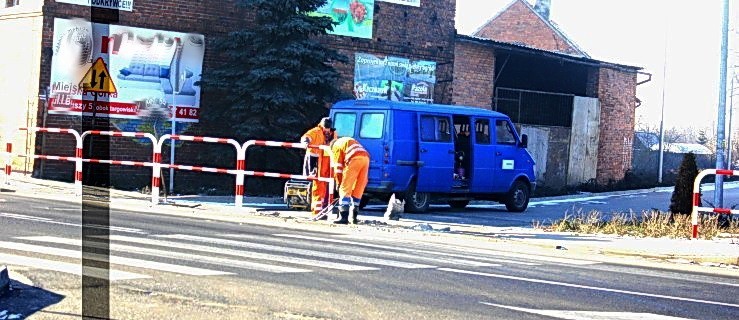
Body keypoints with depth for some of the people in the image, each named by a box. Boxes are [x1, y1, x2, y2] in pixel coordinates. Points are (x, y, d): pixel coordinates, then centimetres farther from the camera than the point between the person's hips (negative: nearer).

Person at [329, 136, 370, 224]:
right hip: (366, 157, 6)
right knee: (358, 190, 12)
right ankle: (354, 217, 13)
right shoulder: (350, 140, 38)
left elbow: (338, 166, 11)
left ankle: (343, 217, -9)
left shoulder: (336, 145, 18)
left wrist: (339, 182, 17)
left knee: (345, 189, -2)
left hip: (355, 159, -6)